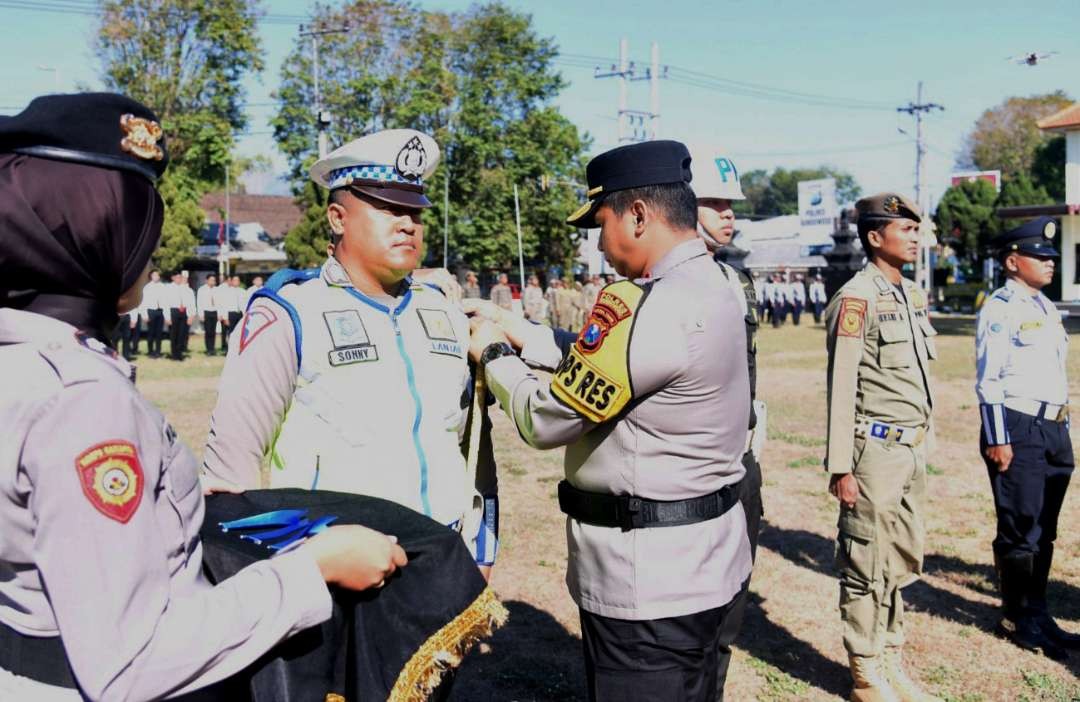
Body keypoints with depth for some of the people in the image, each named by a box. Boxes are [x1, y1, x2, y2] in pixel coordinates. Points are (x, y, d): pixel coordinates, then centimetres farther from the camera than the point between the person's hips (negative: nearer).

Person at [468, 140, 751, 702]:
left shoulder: (645, 308, -25)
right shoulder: (711, 286, 6)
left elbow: (544, 421, -18)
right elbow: (603, 362, 13)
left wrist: (493, 355, -1)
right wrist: (519, 335, 13)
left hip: (649, 579, -9)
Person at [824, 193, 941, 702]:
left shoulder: (911, 294, 12)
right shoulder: (857, 298, -13)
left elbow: (918, 377, 16)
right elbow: (841, 387, -16)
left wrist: (925, 439, 13)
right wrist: (840, 467, -18)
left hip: (912, 448, 8)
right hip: (876, 449, -8)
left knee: (903, 563, 16)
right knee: (868, 566, 3)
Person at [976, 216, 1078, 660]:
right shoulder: (1000, 309, -11)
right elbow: (988, 381, -16)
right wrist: (997, 440, -19)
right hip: (1018, 429, -9)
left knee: (1044, 530, 14)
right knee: (1021, 531, 0)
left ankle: (1037, 613, 26)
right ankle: (1017, 619, 13)